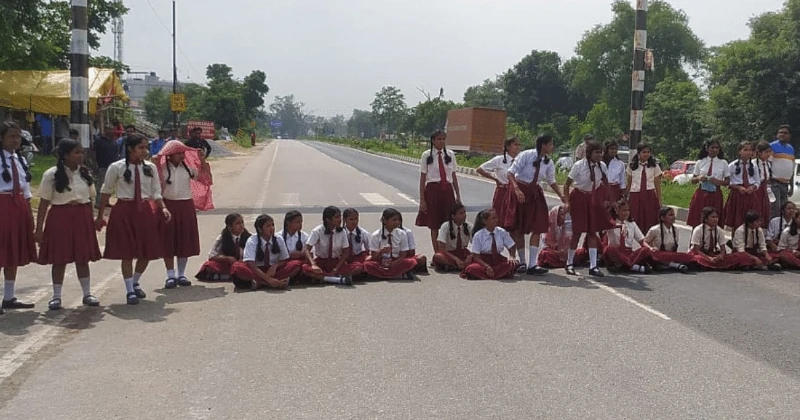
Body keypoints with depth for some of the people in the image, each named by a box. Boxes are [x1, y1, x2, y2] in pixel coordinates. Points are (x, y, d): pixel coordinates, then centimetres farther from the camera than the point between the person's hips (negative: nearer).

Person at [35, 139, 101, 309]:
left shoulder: (85, 173, 6)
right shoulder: (51, 174, -7)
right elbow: (44, 203, -5)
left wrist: (92, 220, 11)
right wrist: (39, 228, -6)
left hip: (82, 218, 3)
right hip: (60, 217, -3)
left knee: (83, 258, 9)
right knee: (59, 259, 4)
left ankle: (87, 294, 19)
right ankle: (56, 296, 16)